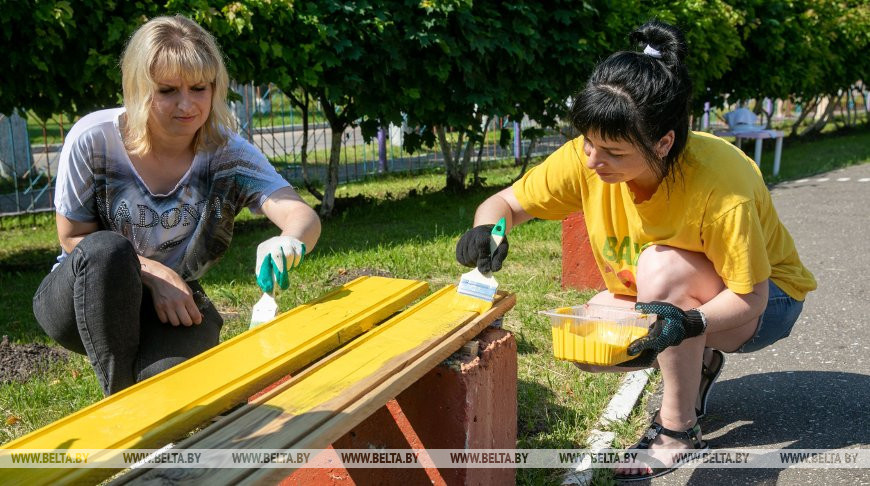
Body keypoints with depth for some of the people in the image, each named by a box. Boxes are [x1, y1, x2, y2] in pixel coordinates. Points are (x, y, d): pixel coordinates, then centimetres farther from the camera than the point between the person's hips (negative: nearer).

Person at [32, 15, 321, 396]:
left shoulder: (229, 154, -14)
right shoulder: (92, 140, -17)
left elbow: (303, 215, -29)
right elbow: (73, 239, -7)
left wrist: (289, 242, -54)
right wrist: (156, 274, -22)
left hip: (174, 306, 0)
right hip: (82, 301, 0)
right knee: (107, 250, -35)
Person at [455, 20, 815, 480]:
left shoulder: (719, 183, -35)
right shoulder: (587, 158, -23)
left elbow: (750, 296, -26)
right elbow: (506, 202, -14)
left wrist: (686, 323, -46)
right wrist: (486, 230, -38)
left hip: (762, 299, -5)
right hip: (668, 301, 5)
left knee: (662, 266, -35)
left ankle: (678, 429, -16)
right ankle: (695, 364, 11)